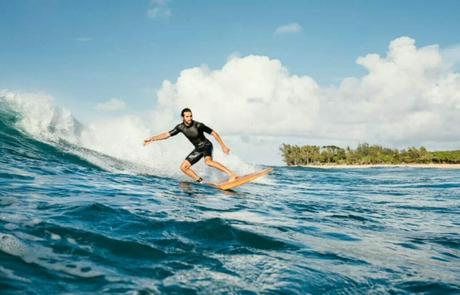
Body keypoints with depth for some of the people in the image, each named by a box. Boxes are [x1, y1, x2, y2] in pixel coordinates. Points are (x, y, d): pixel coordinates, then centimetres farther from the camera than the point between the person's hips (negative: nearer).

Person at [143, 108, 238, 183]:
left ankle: (232, 175, -41)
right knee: (183, 167, 0)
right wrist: (151, 139, -7)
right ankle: (201, 182, 2)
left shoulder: (198, 125, -22)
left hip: (206, 145, -7)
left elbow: (213, 133, -14)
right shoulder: (180, 127, -8)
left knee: (208, 161, -36)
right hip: (198, 149, 7)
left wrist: (223, 146, -13)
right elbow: (166, 135, 1)